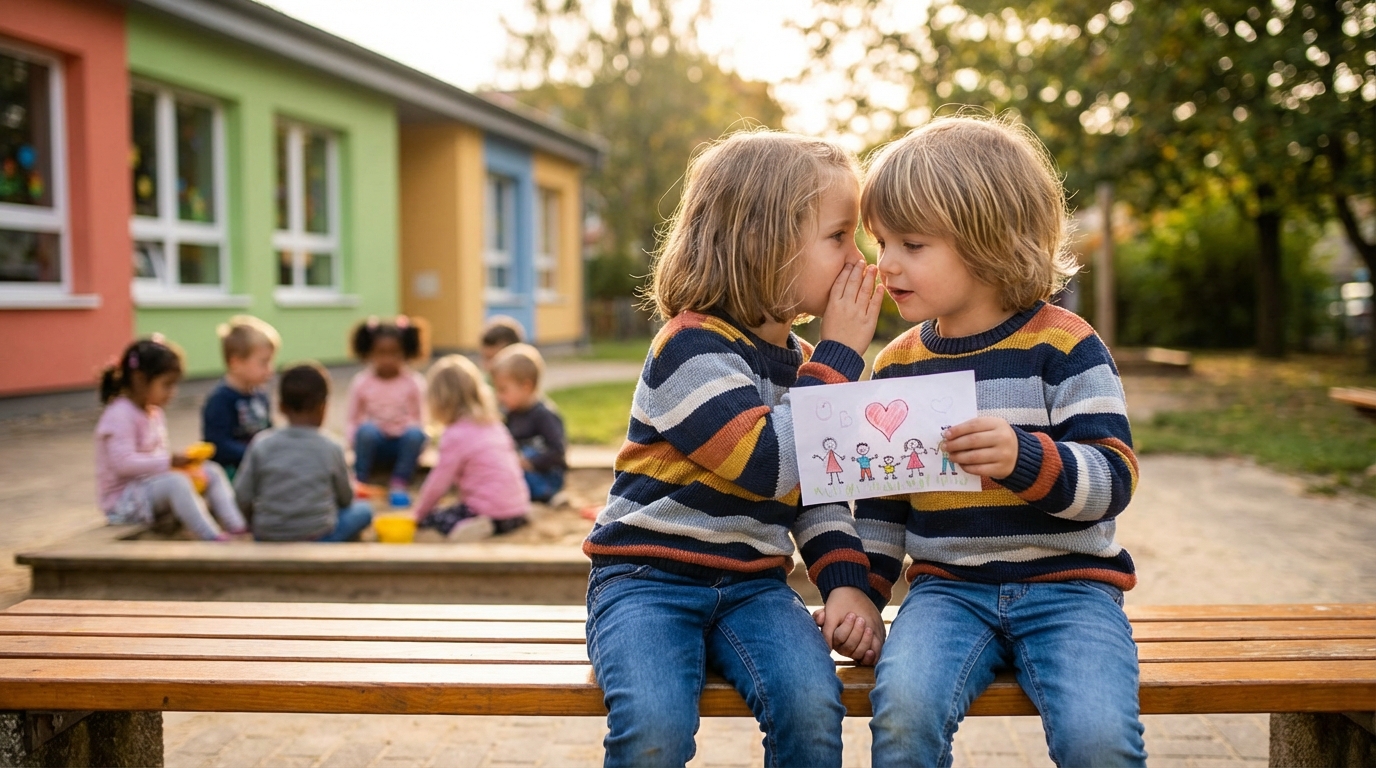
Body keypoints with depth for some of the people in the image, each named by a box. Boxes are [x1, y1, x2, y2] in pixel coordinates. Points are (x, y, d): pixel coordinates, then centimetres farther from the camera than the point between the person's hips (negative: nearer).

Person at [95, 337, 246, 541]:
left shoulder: (154, 413, 12)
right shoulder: (119, 416, -18)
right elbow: (123, 462, -27)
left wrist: (177, 460, -2)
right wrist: (168, 462, -28)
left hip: (151, 484, 10)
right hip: (123, 499, -10)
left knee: (213, 472, 2)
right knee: (176, 483, -35)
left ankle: (236, 526, -13)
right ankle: (212, 538, -42)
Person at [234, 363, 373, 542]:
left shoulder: (261, 444, -5)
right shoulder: (331, 449, -7)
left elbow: (243, 497, -4)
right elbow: (345, 499, 7)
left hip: (265, 539, 2)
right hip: (316, 538, -2)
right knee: (364, 510, 20)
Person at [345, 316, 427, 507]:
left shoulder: (414, 382, -6)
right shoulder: (361, 383, -4)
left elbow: (419, 419, -1)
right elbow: (351, 420, 1)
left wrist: (410, 431, -19)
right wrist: (355, 441, -15)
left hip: (403, 442, 0)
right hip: (375, 441, 0)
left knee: (415, 434, -33)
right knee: (366, 430, -33)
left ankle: (400, 483, -18)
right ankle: (360, 481, -17)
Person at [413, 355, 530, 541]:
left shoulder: (455, 436, -12)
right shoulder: (494, 424, 11)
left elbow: (438, 483, -7)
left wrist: (419, 512, 9)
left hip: (491, 510, -8)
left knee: (431, 516, 5)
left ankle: (460, 526, -21)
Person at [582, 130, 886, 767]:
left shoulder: (801, 362, 12)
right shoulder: (690, 348, -12)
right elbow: (769, 464, -22)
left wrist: (847, 582, -1)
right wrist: (840, 356, -14)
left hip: (751, 586, 5)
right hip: (648, 579, -5)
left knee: (812, 706, -24)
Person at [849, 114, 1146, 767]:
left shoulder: (1063, 345, -3)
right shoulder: (899, 364, 9)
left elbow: (1113, 478, -11)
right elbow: (881, 504, 18)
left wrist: (1025, 459, -29)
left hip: (1067, 585, -2)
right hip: (948, 586, 3)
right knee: (901, 712, -26)